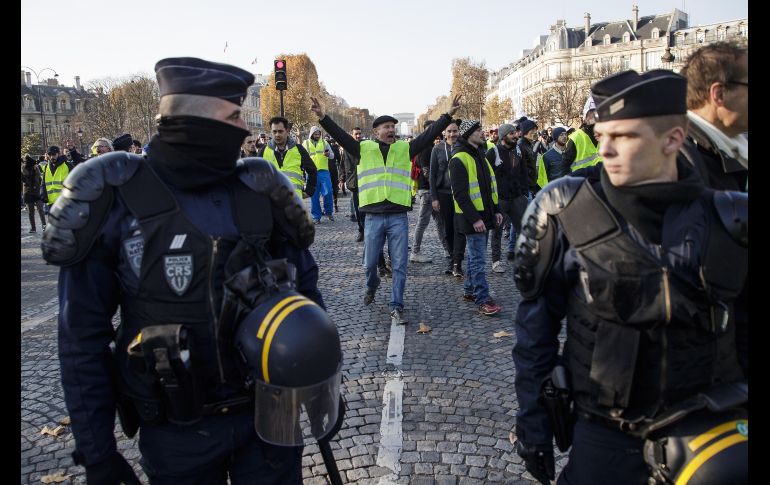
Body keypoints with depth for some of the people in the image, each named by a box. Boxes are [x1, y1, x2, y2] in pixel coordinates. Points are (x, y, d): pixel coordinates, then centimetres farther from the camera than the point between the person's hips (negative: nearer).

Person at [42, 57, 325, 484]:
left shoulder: (259, 189, -4)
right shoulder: (115, 201, -12)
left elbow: (304, 286, 5)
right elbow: (82, 336, -6)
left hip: (269, 414, 2)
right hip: (178, 435, -1)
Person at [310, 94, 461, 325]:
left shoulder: (405, 148, 8)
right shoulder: (364, 149, 6)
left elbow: (430, 134, 3)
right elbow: (340, 135, -1)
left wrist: (448, 115, -4)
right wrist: (323, 117, -13)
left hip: (398, 217, 0)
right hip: (373, 217, 0)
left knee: (399, 265, 0)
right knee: (370, 262, 11)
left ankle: (396, 307, 9)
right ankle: (372, 286, 43)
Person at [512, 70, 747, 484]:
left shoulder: (731, 223, -7)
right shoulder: (566, 216, -10)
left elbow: (743, 336, 5)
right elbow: (536, 324, -3)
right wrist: (532, 421, -1)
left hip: (703, 430, 1)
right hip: (602, 430, 0)